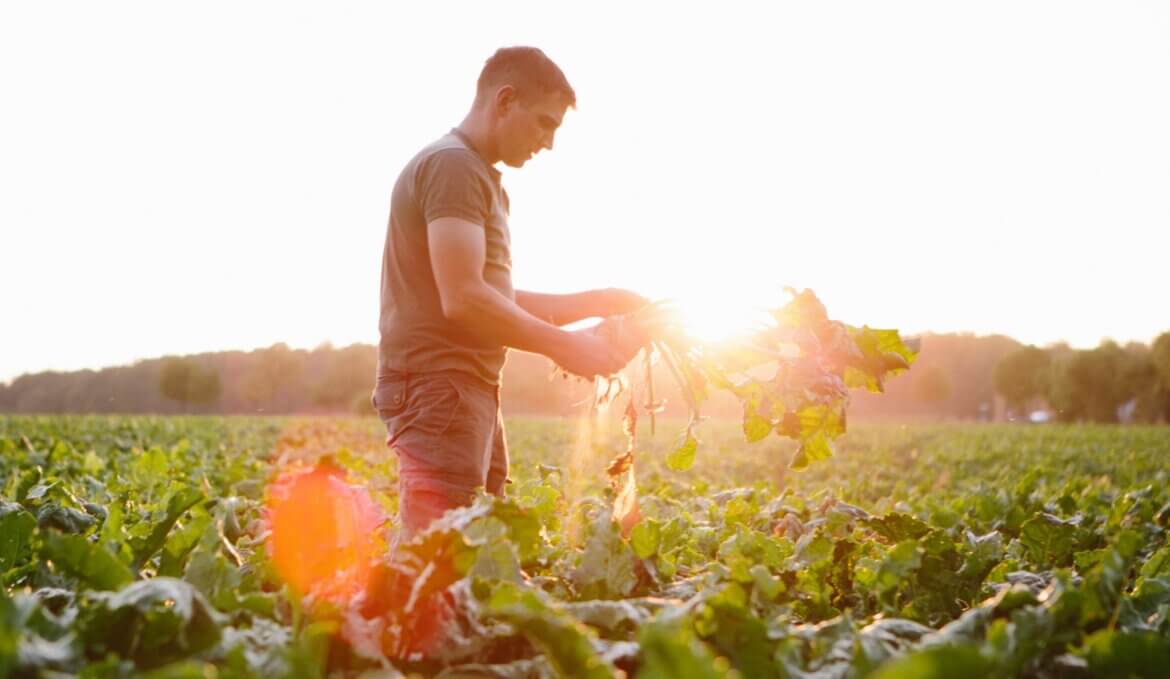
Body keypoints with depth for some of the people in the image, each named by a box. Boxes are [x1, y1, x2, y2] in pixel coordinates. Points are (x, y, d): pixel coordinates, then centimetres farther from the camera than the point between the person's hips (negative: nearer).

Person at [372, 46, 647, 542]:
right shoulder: (453, 166, -10)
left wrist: (598, 302, 16)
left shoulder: (481, 177, 21)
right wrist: (564, 346, -12)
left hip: (469, 391, 10)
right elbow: (464, 299, -20)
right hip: (438, 388, -10)